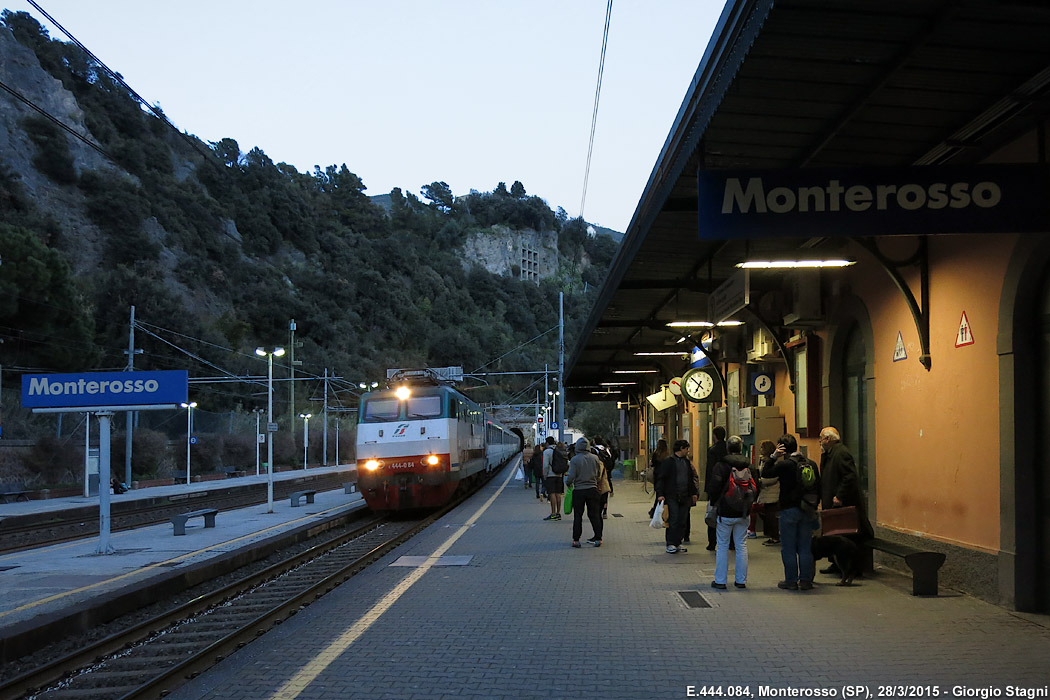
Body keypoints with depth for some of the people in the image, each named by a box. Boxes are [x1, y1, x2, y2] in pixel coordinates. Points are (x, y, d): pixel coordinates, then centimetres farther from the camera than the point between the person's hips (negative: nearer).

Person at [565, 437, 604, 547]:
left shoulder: (574, 460, -11)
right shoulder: (595, 458, -2)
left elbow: (571, 476, -14)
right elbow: (599, 474, 4)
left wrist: (568, 483, 6)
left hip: (578, 490, -2)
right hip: (592, 489, 2)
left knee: (578, 516, 5)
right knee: (594, 515, 9)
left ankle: (576, 540, 5)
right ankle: (598, 538, 10)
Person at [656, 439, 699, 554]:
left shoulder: (687, 462, 15)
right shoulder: (668, 462, -4)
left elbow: (691, 478, 22)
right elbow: (661, 479, -5)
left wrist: (694, 493, 15)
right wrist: (660, 494, -12)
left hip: (684, 497, 6)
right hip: (671, 497, -6)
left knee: (681, 522, 6)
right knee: (673, 521, -8)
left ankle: (677, 543, 13)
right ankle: (670, 544, -3)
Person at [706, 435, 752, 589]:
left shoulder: (721, 466, -12)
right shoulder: (748, 466, 1)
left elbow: (713, 488, -16)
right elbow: (756, 488, 7)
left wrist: (714, 502, 3)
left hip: (725, 513, -3)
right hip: (743, 513, 3)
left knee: (722, 546, 3)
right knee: (741, 546, 10)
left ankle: (720, 581, 5)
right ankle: (741, 580, 12)